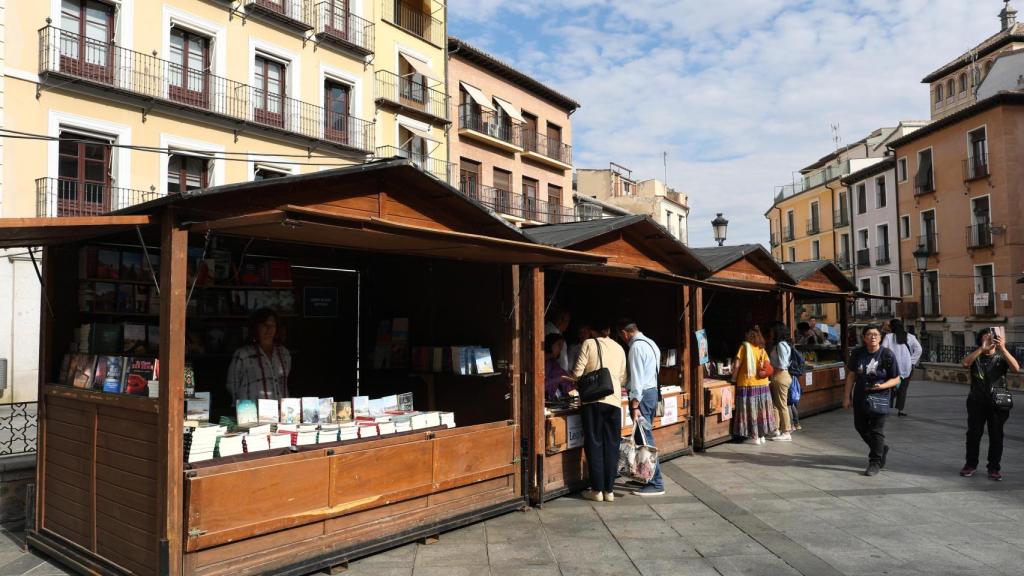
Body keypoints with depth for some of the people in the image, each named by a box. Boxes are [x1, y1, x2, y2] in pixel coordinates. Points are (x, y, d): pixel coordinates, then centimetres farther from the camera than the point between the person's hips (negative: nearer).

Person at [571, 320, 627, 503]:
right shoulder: (619, 348, 15)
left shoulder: (589, 343, 2)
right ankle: (609, 490, 11)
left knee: (594, 444, 3)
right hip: (614, 400, 3)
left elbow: (577, 372, -3)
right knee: (611, 445, 8)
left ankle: (597, 490, 6)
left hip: (593, 399, -3)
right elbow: (622, 379, 17)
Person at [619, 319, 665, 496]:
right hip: (653, 391, 10)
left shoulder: (636, 347, -14)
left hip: (642, 395, -10)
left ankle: (656, 484, -4)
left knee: (645, 438, -7)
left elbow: (637, 377, -19)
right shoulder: (651, 343, 14)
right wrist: (632, 389, 26)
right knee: (646, 437, 16)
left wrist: (635, 405, -20)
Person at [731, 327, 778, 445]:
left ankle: (754, 437, 4)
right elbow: (768, 367, 2)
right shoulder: (762, 350, 7)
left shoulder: (745, 347, -5)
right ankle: (762, 435, 20)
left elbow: (737, 365, -10)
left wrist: (734, 377, 3)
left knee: (750, 409, 2)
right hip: (762, 384, 5)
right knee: (761, 409, 13)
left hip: (747, 384, -5)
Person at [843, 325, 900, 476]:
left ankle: (875, 462, 14)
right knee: (860, 426, 17)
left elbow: (896, 379, -6)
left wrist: (882, 386, -25)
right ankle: (881, 449, 41)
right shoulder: (857, 353, -1)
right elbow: (851, 376, 5)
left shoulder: (887, 355, -11)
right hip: (860, 397, 5)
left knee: (876, 430, 1)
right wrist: (846, 397, 4)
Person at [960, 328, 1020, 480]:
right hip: (977, 402, 1)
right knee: (973, 433, 6)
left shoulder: (1001, 357, 3)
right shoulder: (976, 356, 5)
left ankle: (994, 468, 11)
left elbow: (1016, 368, -17)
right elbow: (965, 363, -17)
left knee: (996, 436, 2)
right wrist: (982, 348, -26)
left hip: (997, 402, -1)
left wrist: (1003, 348, -26)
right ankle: (971, 464, 17)